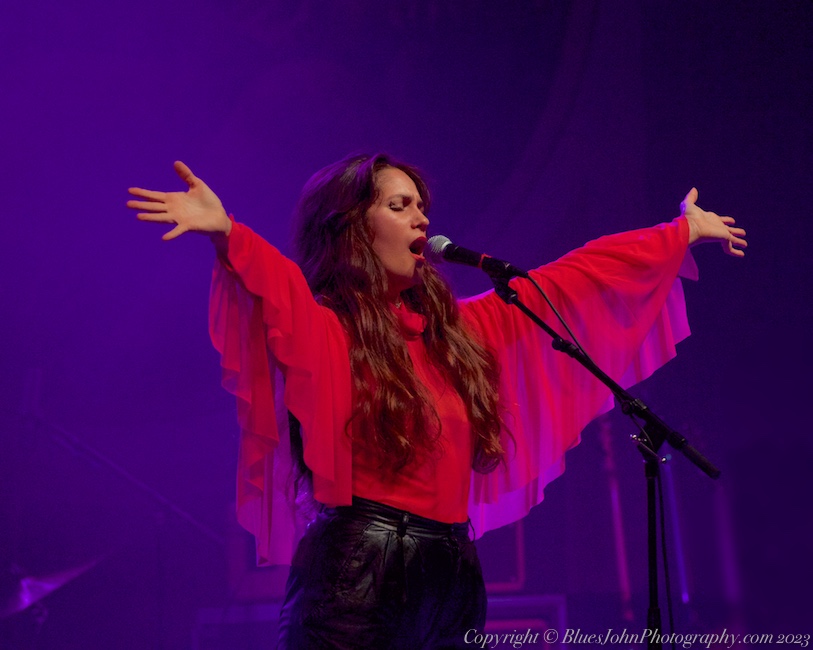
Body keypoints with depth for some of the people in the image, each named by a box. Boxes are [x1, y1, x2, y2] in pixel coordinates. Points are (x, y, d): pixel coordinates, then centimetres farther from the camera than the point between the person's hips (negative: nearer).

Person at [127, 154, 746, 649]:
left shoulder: (458, 327, 18)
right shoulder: (323, 329, -1)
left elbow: (569, 280, 24)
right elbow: (279, 287, -23)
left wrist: (684, 233, 32)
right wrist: (226, 234, -44)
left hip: (453, 578, 6)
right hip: (357, 573, -6)